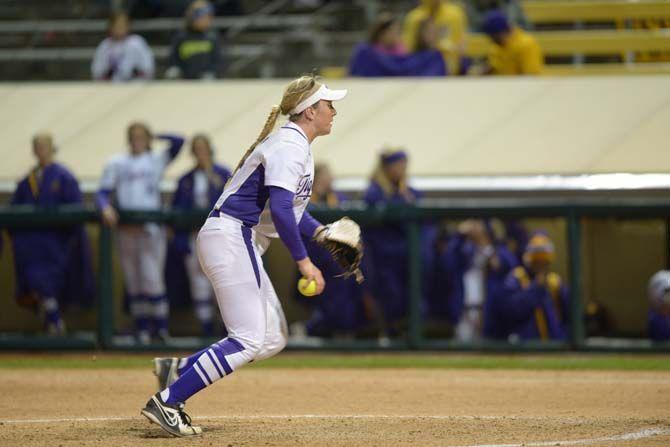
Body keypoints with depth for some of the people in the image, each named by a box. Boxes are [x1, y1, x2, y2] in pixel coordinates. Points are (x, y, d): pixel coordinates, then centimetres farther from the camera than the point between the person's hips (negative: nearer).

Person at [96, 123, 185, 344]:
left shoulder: (157, 160, 11)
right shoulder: (116, 163, 15)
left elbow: (178, 141, -2)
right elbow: (103, 192, 6)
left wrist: (154, 138, 10)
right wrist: (106, 208, -14)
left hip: (151, 228, -3)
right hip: (125, 229, 3)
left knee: (152, 278, -12)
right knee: (133, 282, 3)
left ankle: (161, 327, -5)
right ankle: (142, 328, 8)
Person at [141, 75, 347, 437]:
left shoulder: (296, 146, 19)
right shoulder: (290, 146, -14)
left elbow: (288, 205, 28)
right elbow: (279, 209, -25)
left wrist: (319, 231, 13)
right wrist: (303, 261, -23)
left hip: (243, 247, 11)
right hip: (231, 238, -11)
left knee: (272, 339, 9)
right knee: (248, 339, -14)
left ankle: (178, 369, 9)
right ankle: (166, 402, -15)